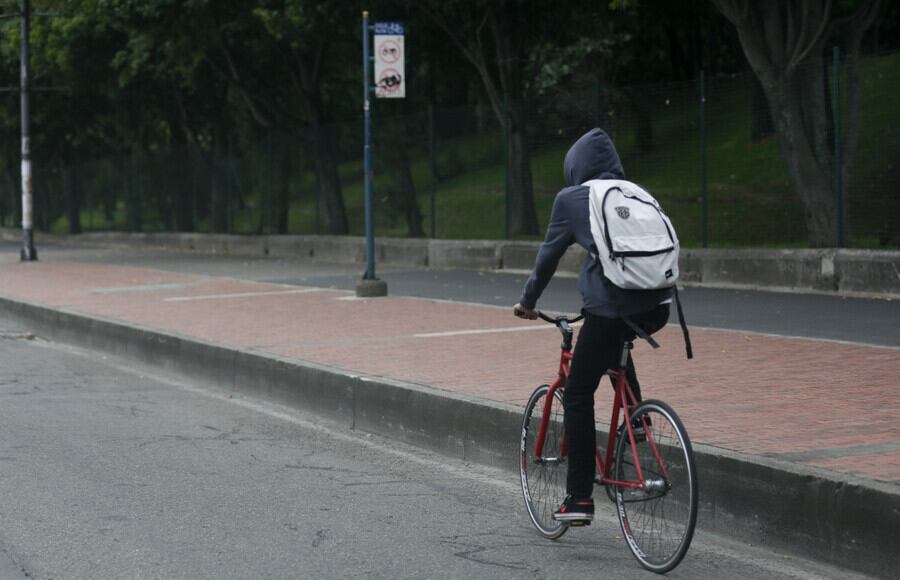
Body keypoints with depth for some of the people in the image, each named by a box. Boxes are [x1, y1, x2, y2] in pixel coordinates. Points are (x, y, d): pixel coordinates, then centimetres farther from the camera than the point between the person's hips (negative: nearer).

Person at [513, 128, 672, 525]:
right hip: (657, 306, 5)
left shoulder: (571, 199, 7)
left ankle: (579, 499, 5)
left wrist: (528, 301, 28)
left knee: (577, 397, 7)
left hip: (610, 307, -5)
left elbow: (549, 254, 12)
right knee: (616, 345, 39)